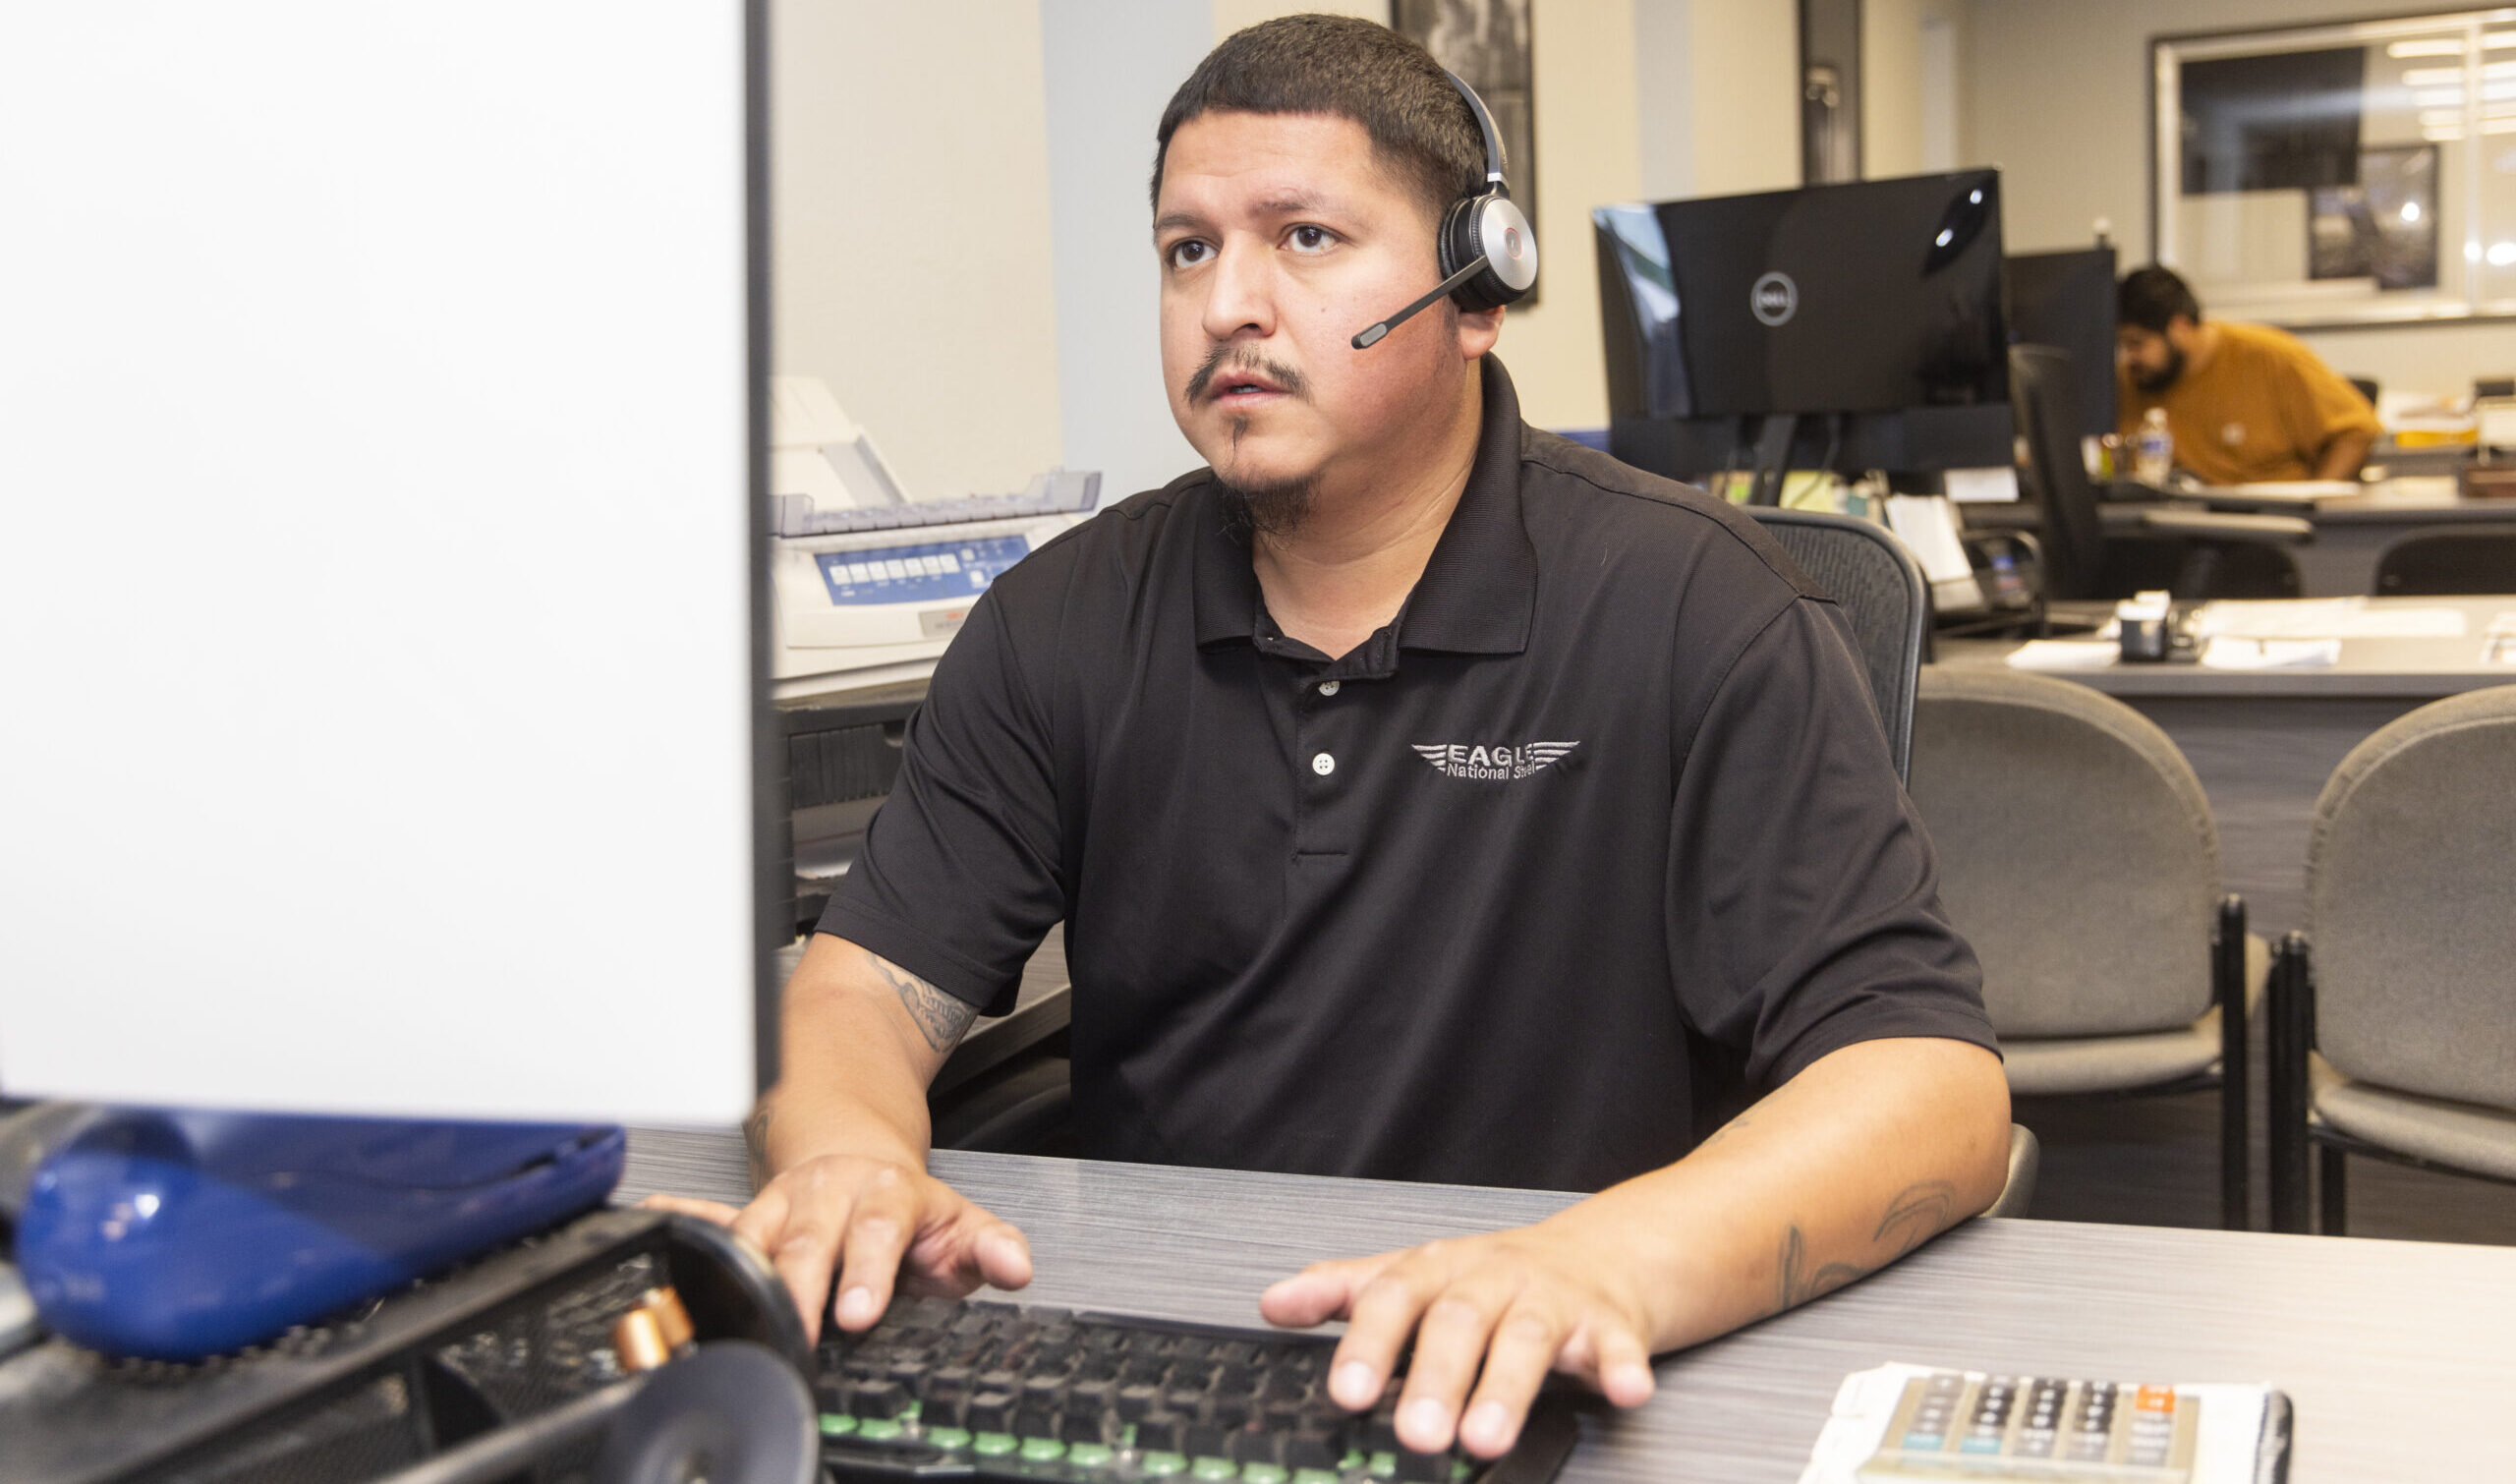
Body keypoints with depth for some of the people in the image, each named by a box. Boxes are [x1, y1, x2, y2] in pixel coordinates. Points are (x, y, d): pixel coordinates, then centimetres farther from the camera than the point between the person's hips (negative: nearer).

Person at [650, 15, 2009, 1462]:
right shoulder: (1067, 621, 4)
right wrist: (847, 1155, -22)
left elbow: (1933, 1077, -18)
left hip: (1506, 1406, -3)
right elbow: (873, 979, 2)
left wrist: (1609, 1263, -36)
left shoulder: (1693, 610, -10)